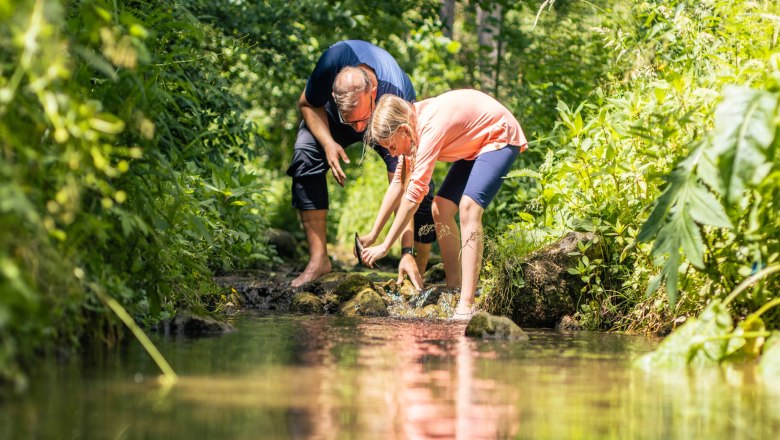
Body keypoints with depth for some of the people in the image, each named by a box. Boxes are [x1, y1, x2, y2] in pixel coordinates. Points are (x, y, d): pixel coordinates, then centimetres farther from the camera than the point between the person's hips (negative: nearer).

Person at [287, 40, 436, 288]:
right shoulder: (333, 61, -41)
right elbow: (307, 105, -16)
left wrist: (408, 252, -42)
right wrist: (328, 142, -35)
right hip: (332, 118, 2)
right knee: (305, 155, -27)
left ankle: (417, 279, -5)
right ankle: (318, 259, -21)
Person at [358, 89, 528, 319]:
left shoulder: (431, 128, -33)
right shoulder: (411, 125, -5)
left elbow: (415, 193, -33)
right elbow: (398, 183, 3)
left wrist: (385, 246, -28)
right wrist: (372, 235, 1)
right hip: (475, 145, 10)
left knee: (468, 208, -26)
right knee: (441, 209, 2)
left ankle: (466, 306, -31)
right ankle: (454, 290, 12)